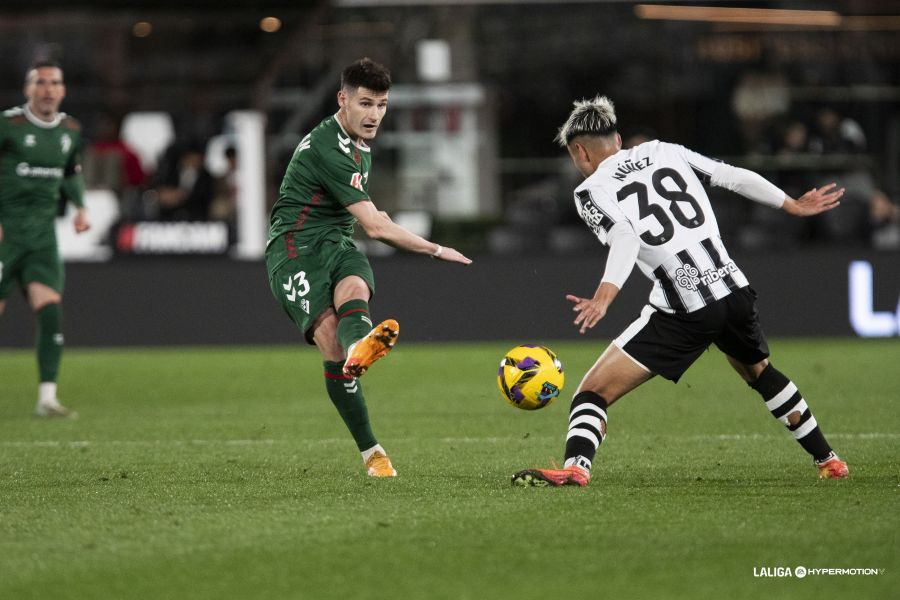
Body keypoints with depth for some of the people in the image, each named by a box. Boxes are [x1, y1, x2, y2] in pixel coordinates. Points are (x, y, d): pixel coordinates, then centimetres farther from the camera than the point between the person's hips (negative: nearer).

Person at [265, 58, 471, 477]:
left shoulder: (360, 146, 16)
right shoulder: (327, 148, -16)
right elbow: (375, 227, -18)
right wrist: (436, 251, -10)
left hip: (336, 245, 6)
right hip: (295, 249, -6)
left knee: (354, 287, -32)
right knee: (329, 335, -28)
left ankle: (358, 348, -70)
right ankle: (370, 451, -35)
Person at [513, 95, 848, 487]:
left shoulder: (591, 191, 1)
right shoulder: (664, 152, 15)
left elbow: (624, 238, -18)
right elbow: (735, 177, 15)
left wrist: (604, 297, -31)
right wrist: (793, 205, 27)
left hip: (681, 315, -6)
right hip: (734, 290, 6)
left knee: (593, 391, -3)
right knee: (759, 372, 34)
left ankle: (576, 466, -28)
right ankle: (828, 460, 39)